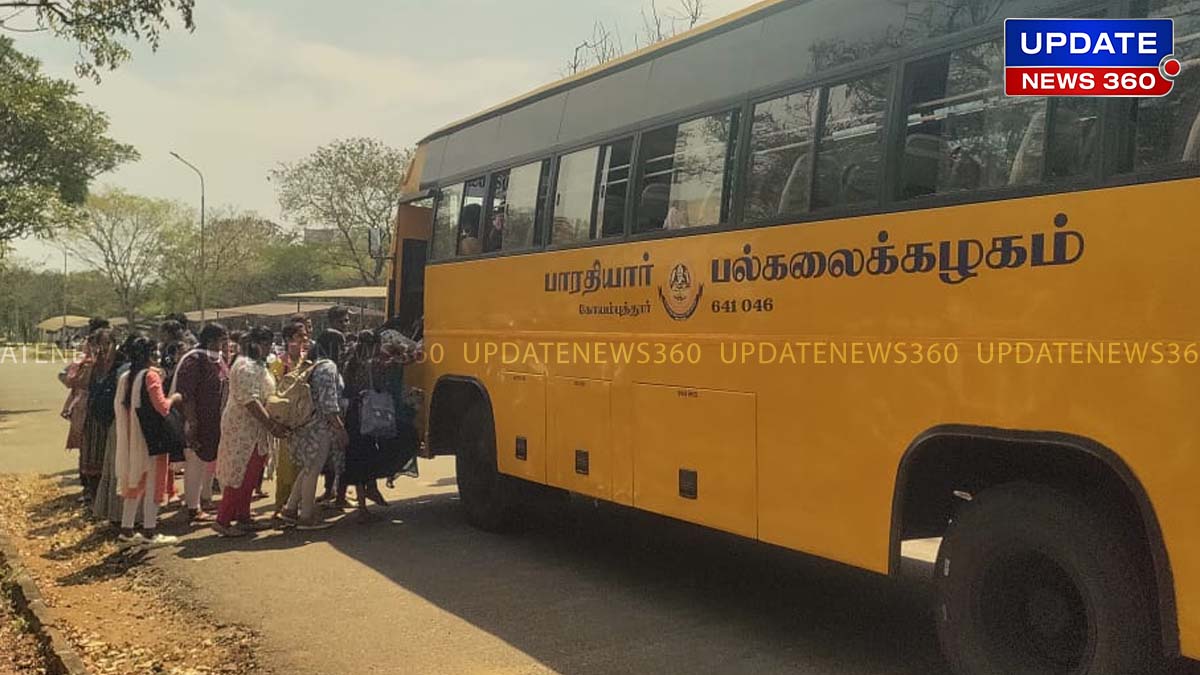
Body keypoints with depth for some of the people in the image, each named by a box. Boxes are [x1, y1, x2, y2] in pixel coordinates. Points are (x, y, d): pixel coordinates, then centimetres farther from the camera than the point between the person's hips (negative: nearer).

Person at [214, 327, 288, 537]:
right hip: (242, 429, -10)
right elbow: (250, 401, -24)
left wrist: (273, 422, 12)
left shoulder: (259, 365, 15)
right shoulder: (246, 367, -17)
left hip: (255, 429, 10)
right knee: (240, 476, -6)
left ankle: (242, 517, 21)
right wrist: (271, 424, -25)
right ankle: (223, 521, 1)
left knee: (250, 477, 13)